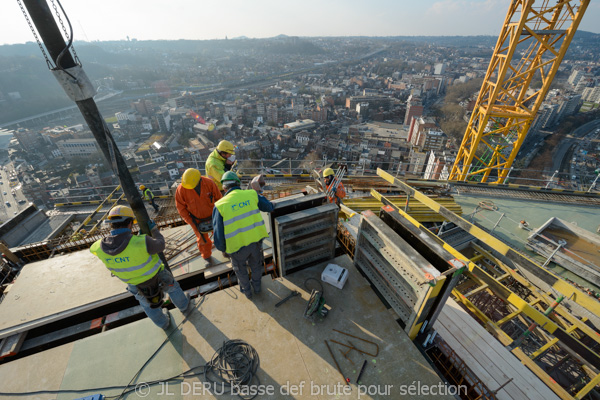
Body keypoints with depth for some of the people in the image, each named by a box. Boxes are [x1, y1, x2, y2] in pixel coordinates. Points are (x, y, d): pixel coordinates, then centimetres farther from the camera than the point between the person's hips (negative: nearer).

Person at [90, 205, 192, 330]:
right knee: (173, 287, 30)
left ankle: (163, 322, 56)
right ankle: (185, 307, 53)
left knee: (147, 304, 32)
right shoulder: (141, 242, -40)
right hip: (157, 277, -3)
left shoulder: (101, 247, -26)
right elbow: (160, 245, -18)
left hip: (136, 286, 4)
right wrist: (154, 229, -3)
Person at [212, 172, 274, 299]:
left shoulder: (220, 205, -14)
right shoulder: (251, 194, -7)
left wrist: (223, 249, 5)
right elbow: (269, 207, 7)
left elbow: (218, 234, -12)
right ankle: (257, 285, 54)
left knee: (240, 267, 29)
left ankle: (246, 290, 51)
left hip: (237, 246, -2)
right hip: (256, 240, 2)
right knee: (256, 264, 31)